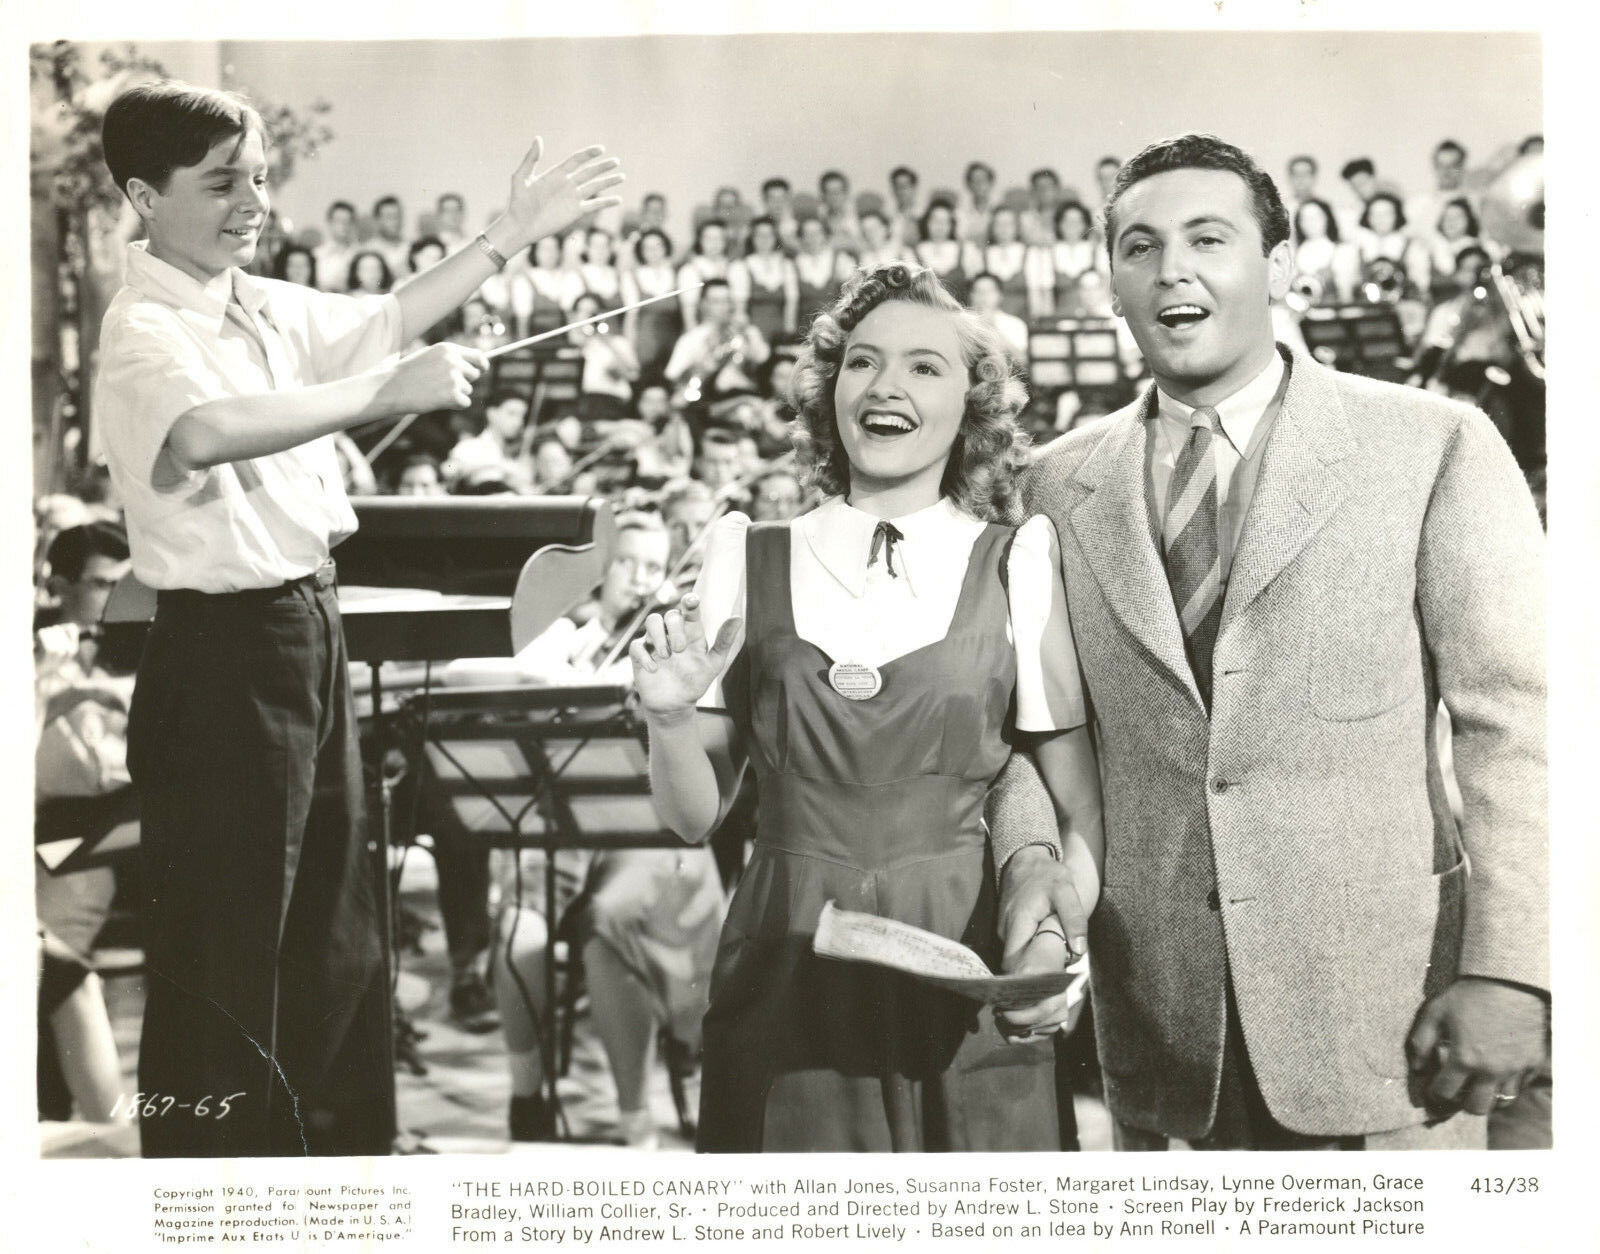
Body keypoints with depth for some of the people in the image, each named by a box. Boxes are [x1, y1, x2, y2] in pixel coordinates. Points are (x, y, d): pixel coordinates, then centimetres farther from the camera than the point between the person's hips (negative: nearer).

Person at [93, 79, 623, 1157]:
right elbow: (205, 431, -39)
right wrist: (390, 391, -35)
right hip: (222, 653, -9)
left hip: (307, 633, 9)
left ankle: (345, 1144, 36)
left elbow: (380, 322, 22)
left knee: (333, 940, 21)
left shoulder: (263, 307, 7)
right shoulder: (144, 332, -19)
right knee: (223, 957, 1)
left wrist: (512, 235, 17)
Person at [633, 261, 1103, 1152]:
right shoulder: (748, 556, 4)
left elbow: (1084, 809, 3)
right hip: (788, 982, 1)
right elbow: (694, 815, 7)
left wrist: (1057, 929, -15)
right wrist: (670, 717, -12)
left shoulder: (1020, 565, 1)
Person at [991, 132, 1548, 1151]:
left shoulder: (1435, 445, -2)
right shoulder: (1062, 484, 8)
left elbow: (1517, 720, -5)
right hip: (1156, 1010, 3)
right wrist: (1035, 861, -7)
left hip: (1382, 1013, -2)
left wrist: (1509, 970, -12)